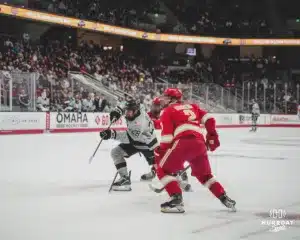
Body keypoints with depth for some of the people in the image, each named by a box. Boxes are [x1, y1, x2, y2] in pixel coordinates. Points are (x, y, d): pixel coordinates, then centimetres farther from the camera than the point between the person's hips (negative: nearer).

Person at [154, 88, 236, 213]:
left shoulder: (167, 111, 12)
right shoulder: (191, 106, 28)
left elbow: (167, 135, 0)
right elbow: (208, 119, 18)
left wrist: (160, 152, 5)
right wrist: (212, 135, 27)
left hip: (183, 142, -6)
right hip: (200, 143, 6)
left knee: (163, 170, 5)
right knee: (204, 175, 26)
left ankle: (176, 200, -11)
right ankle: (225, 199, 18)